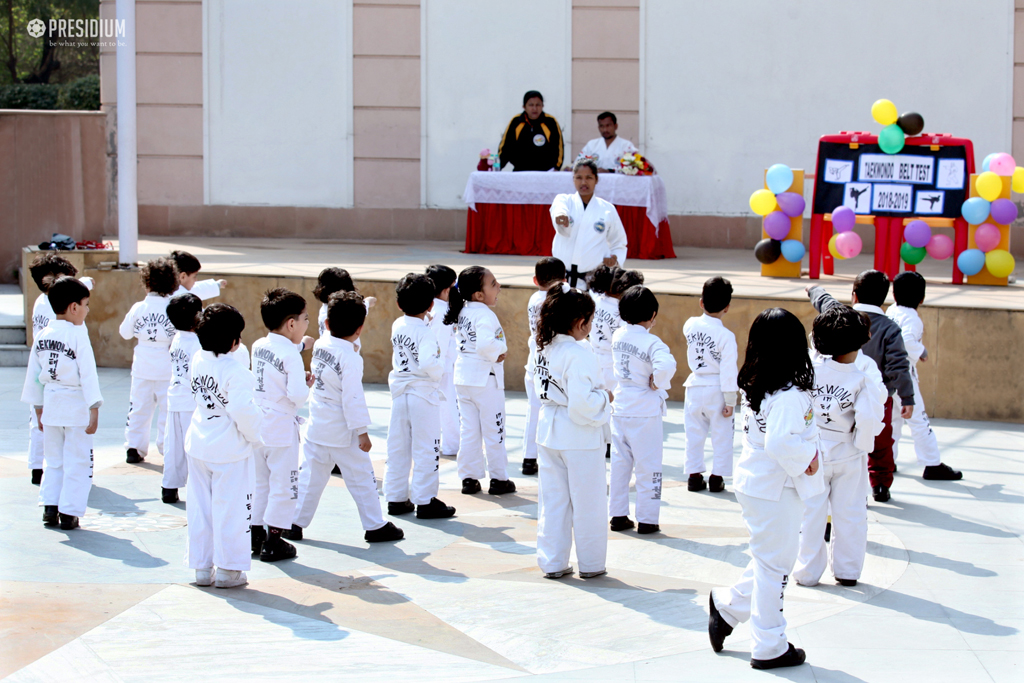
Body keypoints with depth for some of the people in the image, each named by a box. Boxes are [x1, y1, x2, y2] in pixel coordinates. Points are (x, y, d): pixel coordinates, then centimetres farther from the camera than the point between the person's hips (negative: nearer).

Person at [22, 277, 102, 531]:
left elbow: (33, 374, 11)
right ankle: (68, 513, 3)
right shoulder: (78, 337, -13)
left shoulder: (42, 336, 5)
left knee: (54, 460, 17)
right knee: (77, 462, 3)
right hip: (76, 405, -6)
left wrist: (38, 409, 19)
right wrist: (94, 410, -15)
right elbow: (88, 374, -16)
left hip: (51, 404, 6)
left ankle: (50, 507, 15)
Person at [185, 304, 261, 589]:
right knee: (230, 509, 4)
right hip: (229, 449, -7)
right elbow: (244, 410, -25)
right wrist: (255, 435, -7)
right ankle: (228, 570, 10)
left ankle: (202, 567, 20)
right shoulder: (234, 372, -22)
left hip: (198, 445, 7)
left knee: (200, 508, 13)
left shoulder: (198, 361, 0)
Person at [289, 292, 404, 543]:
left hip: (317, 426, 6)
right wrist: (362, 432, -16)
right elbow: (353, 398, -20)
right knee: (361, 478, 5)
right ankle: (375, 526, 12)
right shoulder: (350, 359, -20)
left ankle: (295, 523, 17)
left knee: (310, 475, 14)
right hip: (342, 433, -6)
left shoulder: (319, 345, 0)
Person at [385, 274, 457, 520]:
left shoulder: (397, 326, 3)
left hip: (400, 392, 7)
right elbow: (428, 363, -30)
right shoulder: (425, 332, -18)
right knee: (426, 449, 1)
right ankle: (425, 501, 4)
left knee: (398, 448, 13)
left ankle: (396, 498, 19)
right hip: (423, 394, -7)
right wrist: (440, 370, -10)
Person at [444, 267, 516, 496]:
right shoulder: (484, 314, -19)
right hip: (486, 377, -7)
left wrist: (494, 353, -1)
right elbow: (485, 343, -32)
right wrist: (501, 350, -13)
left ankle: (468, 477, 16)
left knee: (468, 429, 13)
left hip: (463, 376, 7)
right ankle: (499, 479, 12)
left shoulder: (463, 311, 6)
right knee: (493, 430, 5)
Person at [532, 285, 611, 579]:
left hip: (550, 431, 7)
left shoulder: (543, 349, 2)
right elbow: (582, 403, -27)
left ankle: (552, 562, 18)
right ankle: (591, 563, 17)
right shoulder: (578, 356, -23)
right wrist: (605, 397, -9)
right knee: (588, 502, 7)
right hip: (579, 436, -7)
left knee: (553, 500, 13)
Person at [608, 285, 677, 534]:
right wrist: (657, 383, -17)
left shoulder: (618, 336, 2)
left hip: (620, 407, 6)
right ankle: (647, 520, 9)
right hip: (645, 409, -6)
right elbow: (665, 366, -35)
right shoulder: (652, 342, -18)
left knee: (620, 462, 13)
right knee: (648, 466, 5)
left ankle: (618, 515, 19)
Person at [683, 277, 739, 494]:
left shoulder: (691, 325, -4)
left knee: (694, 434, 13)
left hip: (695, 387, 4)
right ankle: (717, 477, 8)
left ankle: (694, 475, 16)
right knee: (721, 435, 7)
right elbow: (728, 372, -16)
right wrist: (730, 401, -10)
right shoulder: (726, 336, -16)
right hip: (717, 390, -4)